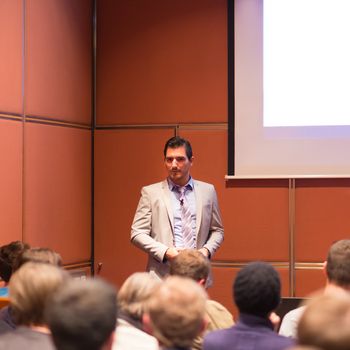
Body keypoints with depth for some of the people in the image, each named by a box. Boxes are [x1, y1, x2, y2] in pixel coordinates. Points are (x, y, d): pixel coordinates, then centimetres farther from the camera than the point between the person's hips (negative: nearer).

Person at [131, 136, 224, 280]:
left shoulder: (207, 191, 10)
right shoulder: (150, 192, 4)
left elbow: (217, 230, 16)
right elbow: (137, 233, 1)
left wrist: (207, 250, -4)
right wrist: (165, 251, -12)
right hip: (163, 274, -2)